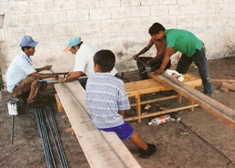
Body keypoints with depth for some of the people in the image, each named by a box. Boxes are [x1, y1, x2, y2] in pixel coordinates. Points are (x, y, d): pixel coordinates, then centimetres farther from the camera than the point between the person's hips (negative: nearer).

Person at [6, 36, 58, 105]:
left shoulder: (24, 57, 1)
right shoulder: (21, 59, -26)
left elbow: (31, 71, 16)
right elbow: (36, 75, -29)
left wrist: (43, 68, 6)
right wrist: (52, 76, -21)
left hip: (19, 83, 9)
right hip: (15, 88, -9)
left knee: (43, 84, 4)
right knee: (37, 78, -27)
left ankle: (23, 95, 12)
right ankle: (31, 100, -11)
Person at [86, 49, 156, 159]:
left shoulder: (89, 81, -4)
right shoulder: (118, 83, -14)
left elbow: (90, 103, 7)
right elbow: (122, 109, -7)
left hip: (94, 123, 4)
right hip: (112, 124, -3)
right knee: (130, 132, 23)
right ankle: (146, 149, 47)